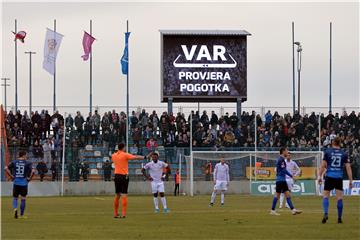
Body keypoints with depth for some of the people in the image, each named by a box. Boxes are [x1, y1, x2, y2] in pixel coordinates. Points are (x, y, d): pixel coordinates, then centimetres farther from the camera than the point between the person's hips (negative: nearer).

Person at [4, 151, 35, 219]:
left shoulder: (14, 162, 4)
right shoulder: (27, 163, -3)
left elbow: (6, 168, -6)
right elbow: (33, 171, -15)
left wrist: (11, 176, 2)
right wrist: (30, 178, 0)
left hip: (16, 182, 2)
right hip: (24, 183, -2)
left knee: (15, 198, 14)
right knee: (23, 199, 9)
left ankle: (15, 208, -15)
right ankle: (21, 215, 11)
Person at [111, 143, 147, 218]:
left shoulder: (113, 156, 7)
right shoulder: (125, 155, -8)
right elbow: (135, 157, -8)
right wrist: (144, 157, 2)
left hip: (117, 176, 5)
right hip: (124, 176, -5)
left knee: (117, 196, 13)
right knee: (124, 196, -6)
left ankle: (115, 214, 16)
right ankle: (123, 214, -13)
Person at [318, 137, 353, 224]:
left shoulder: (327, 152, 1)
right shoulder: (344, 154, 5)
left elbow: (323, 165, -1)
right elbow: (348, 168, 2)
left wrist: (320, 176, 6)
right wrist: (350, 180, 5)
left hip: (329, 177, -1)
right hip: (339, 178, 1)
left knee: (325, 196, 6)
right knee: (339, 198, 6)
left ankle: (326, 213, -15)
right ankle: (339, 218, 6)